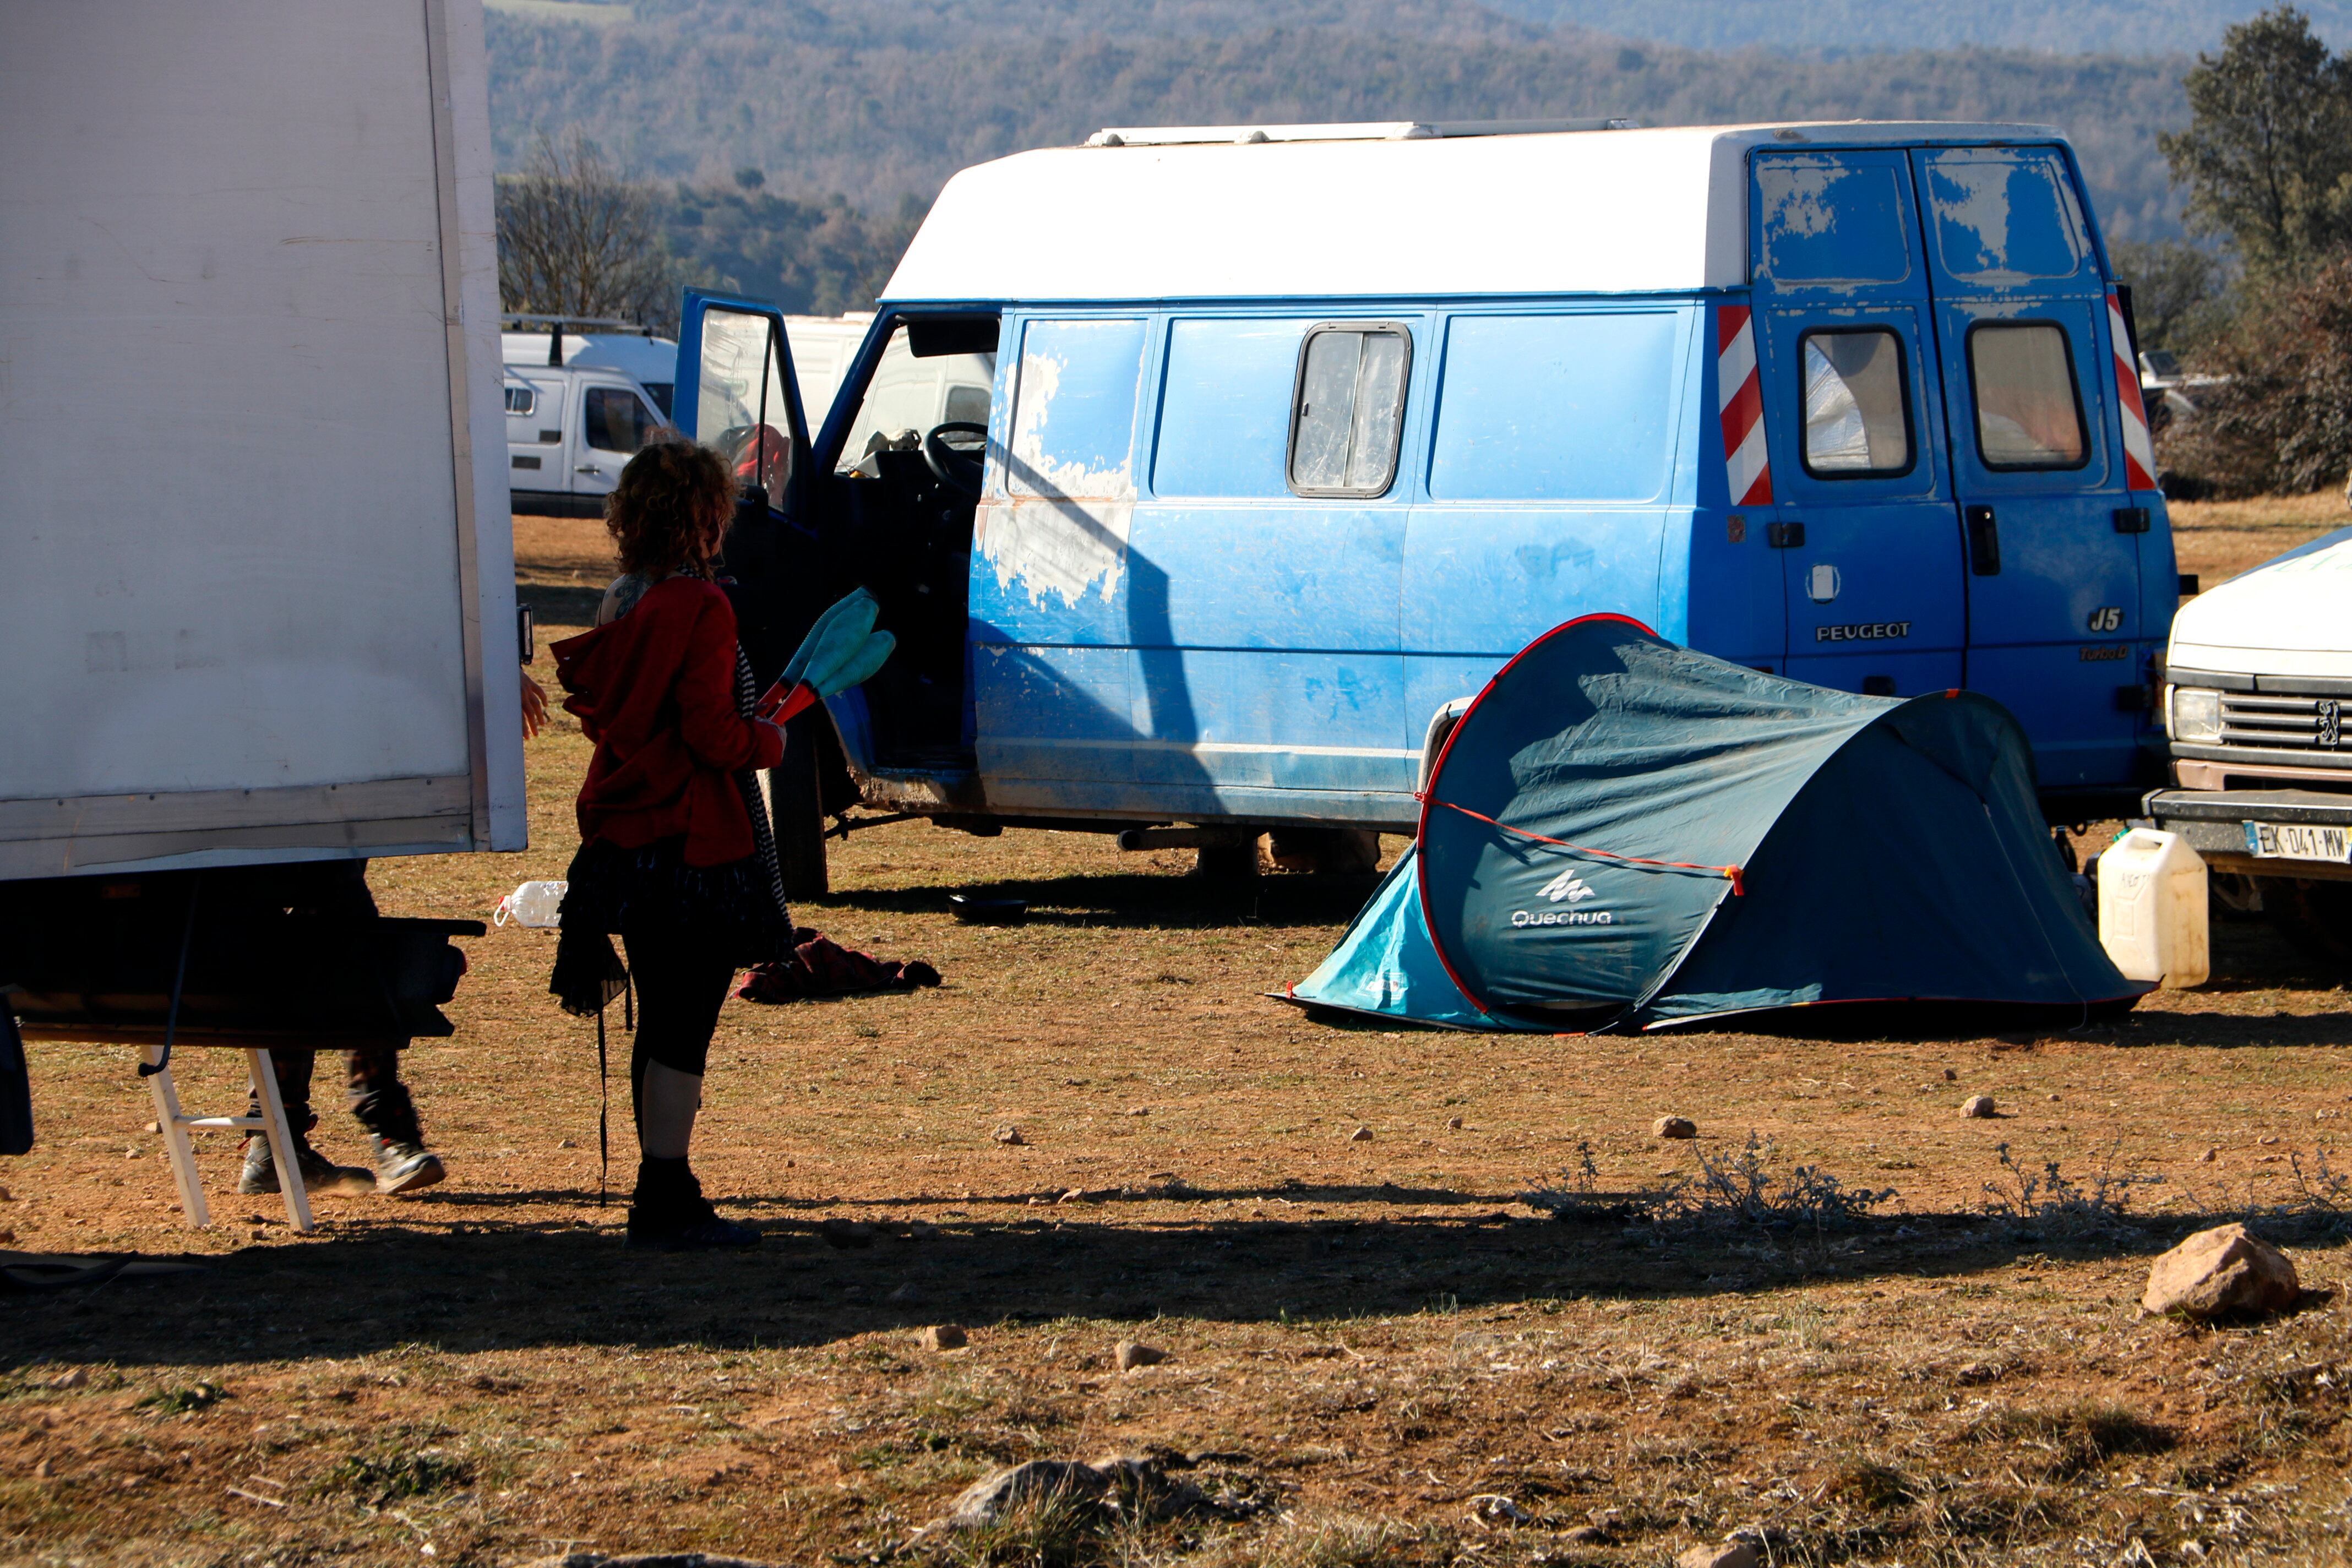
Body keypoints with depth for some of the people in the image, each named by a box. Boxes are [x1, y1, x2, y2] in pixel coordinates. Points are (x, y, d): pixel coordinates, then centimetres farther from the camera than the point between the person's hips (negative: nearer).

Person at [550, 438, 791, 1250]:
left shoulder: (621, 603, 10)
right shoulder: (700, 608, -16)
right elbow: (712, 733, -20)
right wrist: (769, 742, 0)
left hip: (625, 840, 8)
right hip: (697, 847, -8)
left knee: (661, 1024, 14)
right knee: (684, 1028, -4)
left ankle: (665, 1195, 20)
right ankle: (666, 1199, -4)